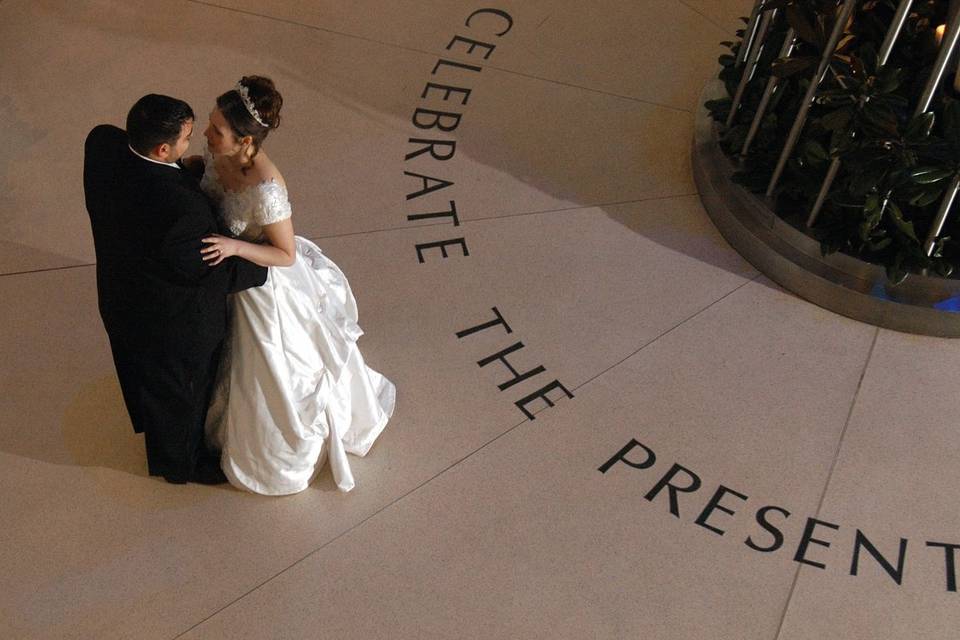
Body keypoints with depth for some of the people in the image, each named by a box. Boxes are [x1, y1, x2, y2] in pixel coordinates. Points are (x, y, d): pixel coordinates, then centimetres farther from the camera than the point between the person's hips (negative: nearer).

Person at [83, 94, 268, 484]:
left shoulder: (101, 142, -23)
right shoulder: (181, 208, -43)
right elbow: (212, 272, -26)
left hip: (118, 293, 7)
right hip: (173, 321, -7)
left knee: (142, 370, 36)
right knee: (180, 393, 24)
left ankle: (147, 420, 68)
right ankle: (179, 463, 52)